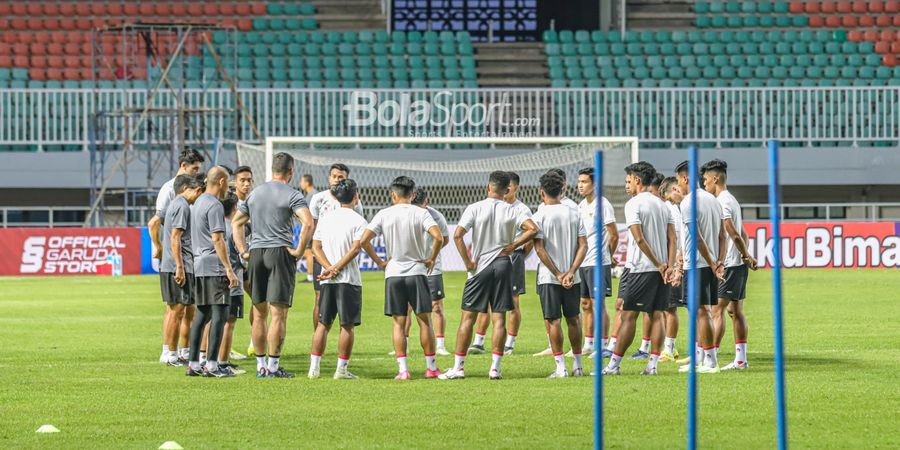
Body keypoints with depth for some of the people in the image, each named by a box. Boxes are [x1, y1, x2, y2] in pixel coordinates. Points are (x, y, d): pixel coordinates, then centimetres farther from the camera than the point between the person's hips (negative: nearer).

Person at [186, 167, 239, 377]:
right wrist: (229, 269, -18)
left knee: (202, 314, 12)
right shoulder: (214, 205, -11)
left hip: (199, 266, 10)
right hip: (214, 267, -10)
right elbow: (217, 240, -17)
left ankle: (193, 364, 12)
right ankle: (212, 365, -11)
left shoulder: (198, 203, 18)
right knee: (219, 314, -8)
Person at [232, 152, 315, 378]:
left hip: (256, 254, 5)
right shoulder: (292, 195, -5)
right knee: (279, 313, -4)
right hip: (280, 252, -5)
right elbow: (309, 223, -19)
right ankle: (273, 366, -7)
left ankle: (260, 366, 13)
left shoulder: (255, 193, 14)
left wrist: (243, 250, 15)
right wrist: (299, 251, -10)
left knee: (259, 313, 10)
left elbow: (236, 222, 19)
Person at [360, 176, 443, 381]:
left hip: (393, 274, 1)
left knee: (399, 324, 5)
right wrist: (431, 259, -3)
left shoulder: (383, 215, 1)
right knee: (424, 321, 7)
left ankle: (402, 369, -3)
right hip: (417, 272, -1)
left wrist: (379, 262, 5)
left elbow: (364, 240, -5)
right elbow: (438, 237, -17)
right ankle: (431, 367, 9)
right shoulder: (420, 213, -3)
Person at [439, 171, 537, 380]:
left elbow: (457, 235, -14)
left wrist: (468, 262, -7)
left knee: (468, 317, 4)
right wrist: (513, 245, -3)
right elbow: (532, 229, -12)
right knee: (499, 318, 4)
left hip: (480, 267, -1)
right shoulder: (512, 211, 0)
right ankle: (495, 367, 0)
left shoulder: (474, 208, -4)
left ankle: (458, 367, 4)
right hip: (503, 265, 1)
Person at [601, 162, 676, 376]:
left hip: (642, 268, -7)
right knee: (656, 316, 6)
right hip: (661, 269, 7)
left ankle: (614, 364, -2)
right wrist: (669, 266, -2)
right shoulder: (662, 205, 14)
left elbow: (639, 239, -16)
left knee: (629, 316, -4)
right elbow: (672, 238, 6)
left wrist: (658, 264, -11)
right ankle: (652, 364, 3)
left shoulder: (634, 204, -8)